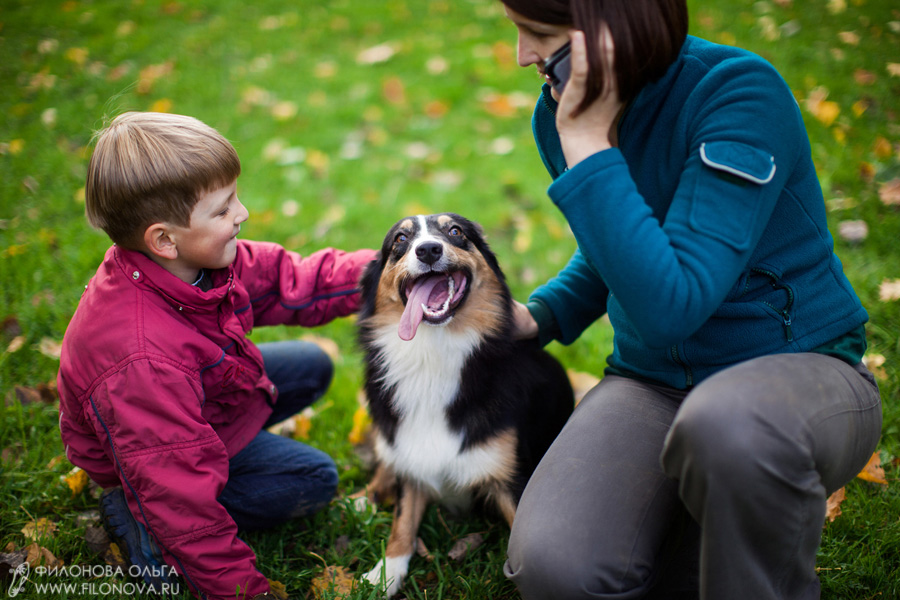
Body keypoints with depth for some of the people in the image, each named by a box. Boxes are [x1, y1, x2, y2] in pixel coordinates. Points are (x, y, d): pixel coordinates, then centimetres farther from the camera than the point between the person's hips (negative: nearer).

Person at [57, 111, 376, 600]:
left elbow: (292, 283, -7)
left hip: (207, 394, 8)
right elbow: (179, 499, -39)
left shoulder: (202, 259, -21)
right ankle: (136, 516, -5)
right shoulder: (142, 359, -44)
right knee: (314, 478, -7)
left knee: (311, 366, 14)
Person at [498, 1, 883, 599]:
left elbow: (671, 306, -30)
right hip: (651, 385, 5)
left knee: (723, 423, -42)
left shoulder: (741, 91, -19)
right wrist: (537, 315, 4)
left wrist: (588, 142, -27)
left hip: (800, 369, -4)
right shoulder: (562, 113, 1)